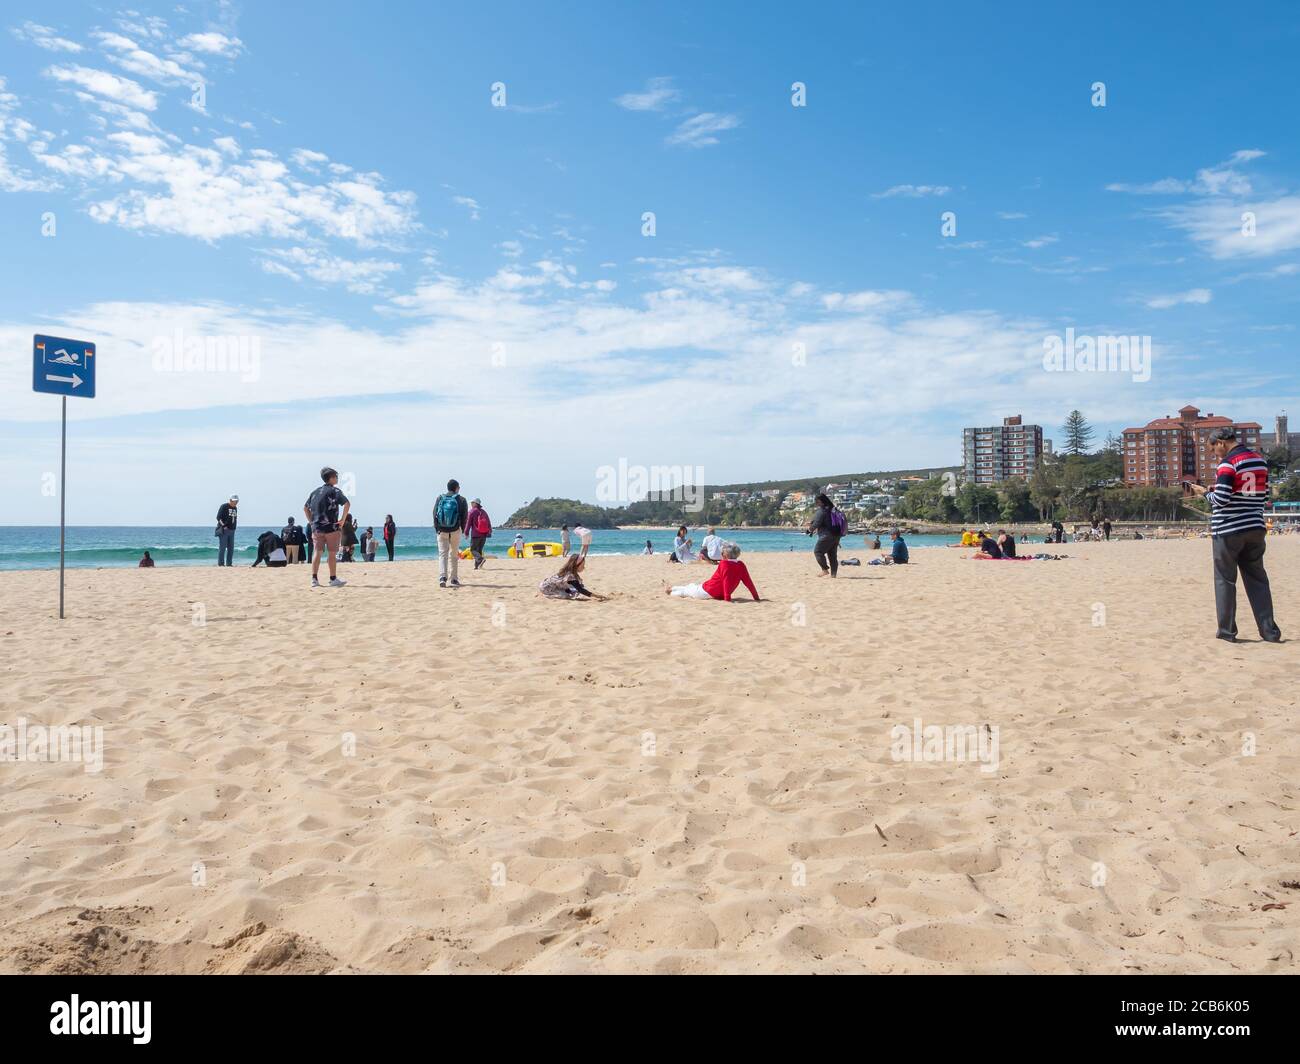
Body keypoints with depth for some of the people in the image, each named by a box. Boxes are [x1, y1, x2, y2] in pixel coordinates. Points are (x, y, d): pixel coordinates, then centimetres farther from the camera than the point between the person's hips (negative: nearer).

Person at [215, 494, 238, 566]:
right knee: (222, 547, -6)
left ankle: (229, 563, 12)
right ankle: (221, 563, -3)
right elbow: (218, 517, -12)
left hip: (231, 531, 7)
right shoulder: (224, 506, -8)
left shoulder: (235, 508, 14)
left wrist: (234, 527, 10)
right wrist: (224, 526, -18)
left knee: (231, 548, 6)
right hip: (223, 530, -7)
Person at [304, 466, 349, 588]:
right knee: (332, 554, 1)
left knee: (317, 552, 6)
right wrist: (343, 520, -10)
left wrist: (312, 521, 17)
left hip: (316, 527, 6)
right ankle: (333, 579, 5)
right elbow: (347, 504, -18)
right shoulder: (334, 490, -5)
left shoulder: (315, 491, 15)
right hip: (331, 527, -6)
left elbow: (305, 507, 19)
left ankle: (314, 579, 2)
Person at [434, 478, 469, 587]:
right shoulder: (461, 500, 0)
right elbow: (465, 516, -2)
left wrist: (437, 529, 7)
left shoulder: (440, 498, 5)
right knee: (454, 555, 10)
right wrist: (462, 529, 8)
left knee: (442, 554, 1)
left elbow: (434, 514, 2)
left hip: (442, 531, 1)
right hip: (455, 530, -1)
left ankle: (442, 577, -18)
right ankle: (454, 579, 13)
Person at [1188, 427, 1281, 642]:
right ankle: (1269, 631, 8)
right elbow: (1263, 497, 17)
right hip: (1255, 528, 6)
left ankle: (1227, 630, 7)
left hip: (1227, 530, -6)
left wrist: (1205, 492, 2)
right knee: (1257, 579, 11)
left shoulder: (1228, 463, -12)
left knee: (1225, 580, 4)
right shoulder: (1260, 461, 11)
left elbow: (1220, 500, -18)